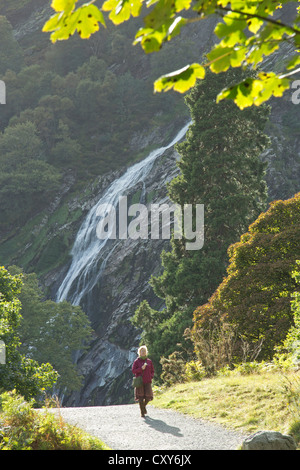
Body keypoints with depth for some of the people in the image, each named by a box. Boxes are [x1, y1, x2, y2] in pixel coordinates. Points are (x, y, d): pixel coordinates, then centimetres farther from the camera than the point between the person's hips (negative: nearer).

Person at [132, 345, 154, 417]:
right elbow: (133, 371, -5)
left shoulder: (149, 361, 10)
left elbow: (152, 371, 17)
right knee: (140, 397, -4)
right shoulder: (137, 361, 1)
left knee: (148, 396, -6)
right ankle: (142, 412, 4)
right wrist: (141, 368, -16)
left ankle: (144, 406, 25)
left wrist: (151, 377, 1)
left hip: (147, 382, 2)